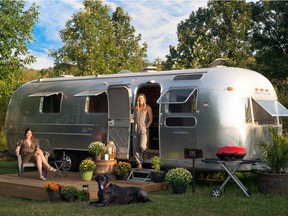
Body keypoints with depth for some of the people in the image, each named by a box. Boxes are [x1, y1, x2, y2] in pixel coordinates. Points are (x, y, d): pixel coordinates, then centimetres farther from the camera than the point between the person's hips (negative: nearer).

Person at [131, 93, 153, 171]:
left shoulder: (148, 108, 1)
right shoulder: (136, 108, 15)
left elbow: (151, 120, -1)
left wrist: (146, 127, -11)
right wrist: (132, 121, 1)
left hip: (144, 129, -5)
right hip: (136, 129, 5)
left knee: (142, 146, -17)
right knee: (137, 148, 1)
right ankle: (139, 164, 6)